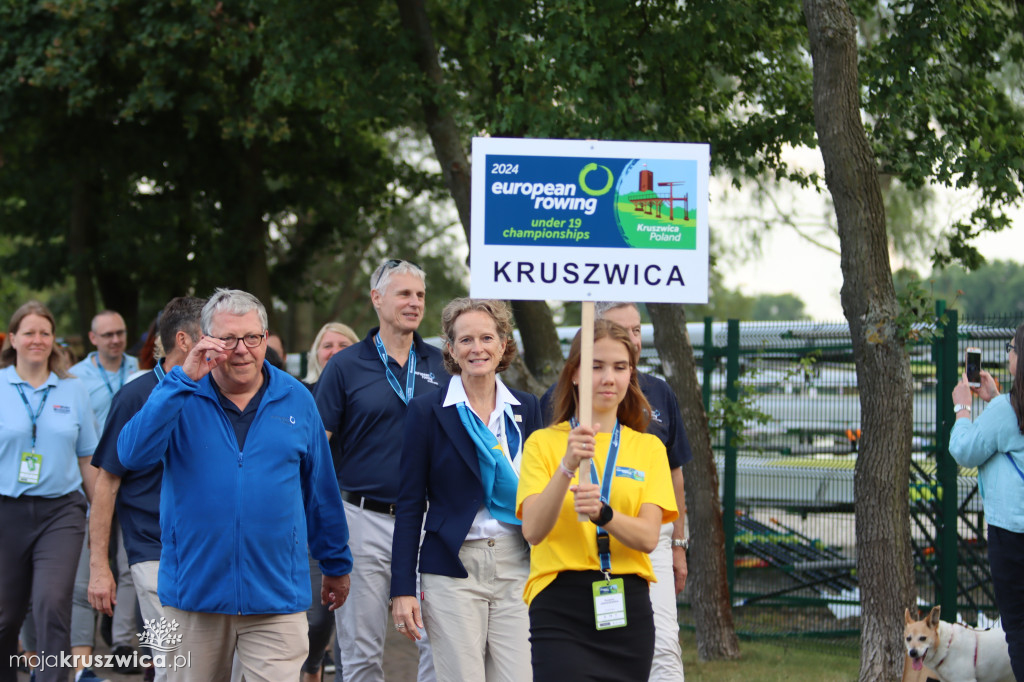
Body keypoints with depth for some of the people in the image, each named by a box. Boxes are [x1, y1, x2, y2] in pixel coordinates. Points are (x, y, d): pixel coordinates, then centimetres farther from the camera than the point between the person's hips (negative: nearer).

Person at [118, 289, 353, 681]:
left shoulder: (296, 400, 5)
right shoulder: (180, 398, 1)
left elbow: (321, 492, 14)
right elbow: (133, 454, -18)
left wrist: (336, 565, 20)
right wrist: (184, 380, -21)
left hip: (276, 595, 0)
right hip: (193, 592, 0)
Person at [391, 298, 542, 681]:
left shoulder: (526, 409, 10)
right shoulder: (427, 412, 0)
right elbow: (409, 506, 0)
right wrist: (402, 589, -6)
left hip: (518, 568, 3)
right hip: (453, 572, -3)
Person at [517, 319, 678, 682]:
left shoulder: (649, 448, 12)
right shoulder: (544, 442, 3)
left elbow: (648, 537, -2)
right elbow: (532, 530, -11)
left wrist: (602, 513, -22)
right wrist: (567, 467, -25)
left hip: (628, 609, 3)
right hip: (561, 604, -3)